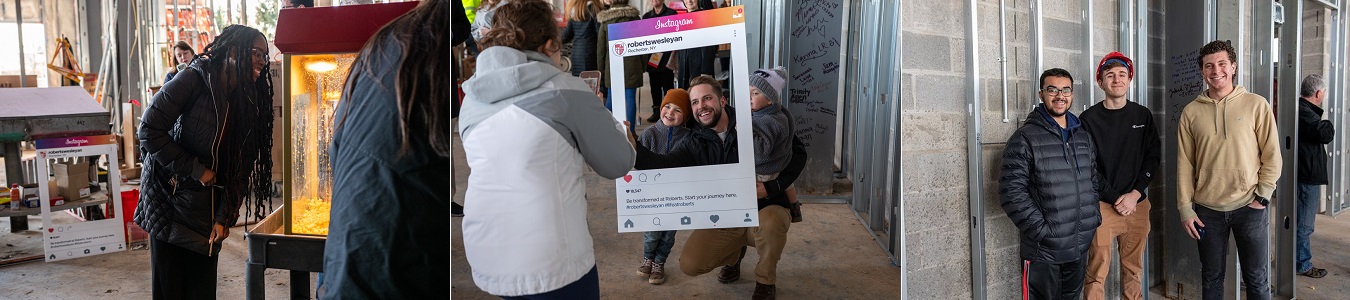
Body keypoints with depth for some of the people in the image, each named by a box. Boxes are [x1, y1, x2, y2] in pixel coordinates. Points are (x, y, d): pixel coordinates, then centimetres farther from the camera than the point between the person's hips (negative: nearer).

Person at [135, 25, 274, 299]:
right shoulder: (193, 79, -15)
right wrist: (196, 170, -16)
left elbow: (240, 169, 0)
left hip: (208, 204, 4)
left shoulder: (249, 102, 0)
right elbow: (149, 131, -17)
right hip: (170, 197, -4)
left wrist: (224, 218, -6)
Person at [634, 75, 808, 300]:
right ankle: (734, 253, 21)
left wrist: (772, 187, -21)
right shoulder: (694, 143, -3)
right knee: (690, 264, -14)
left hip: (765, 208, -3)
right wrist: (633, 147, -42)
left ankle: (766, 281, -7)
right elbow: (663, 165, -22)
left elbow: (798, 151, -8)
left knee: (770, 222, -39)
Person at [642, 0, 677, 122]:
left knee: (667, 85, -3)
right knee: (654, 86, 7)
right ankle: (656, 111, 14)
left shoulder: (671, 13, 2)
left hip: (666, 57, -4)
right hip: (651, 57, 4)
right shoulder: (646, 16, 14)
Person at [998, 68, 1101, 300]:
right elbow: (1011, 191, -15)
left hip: (1080, 246, 6)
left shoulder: (1084, 136, 12)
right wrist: (1041, 229, -17)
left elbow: (1094, 181, 21)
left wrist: (1094, 217, 8)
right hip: (1043, 249, -6)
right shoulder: (1025, 138, -9)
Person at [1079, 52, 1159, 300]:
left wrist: (1134, 194, -6)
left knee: (1134, 270, 9)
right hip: (1102, 206, -3)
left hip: (1137, 204, 3)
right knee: (1097, 273, -6)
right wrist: (1116, 199, -10)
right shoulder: (1089, 119, -2)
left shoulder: (1143, 115, 9)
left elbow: (1153, 157, 7)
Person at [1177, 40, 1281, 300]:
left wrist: (1262, 196, -7)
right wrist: (1185, 209, -1)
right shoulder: (1191, 112, 2)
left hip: (1249, 207, -1)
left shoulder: (1257, 105, -2)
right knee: (1211, 278, 11)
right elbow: (1184, 165, 3)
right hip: (1207, 210, 1)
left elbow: (1272, 156, 0)